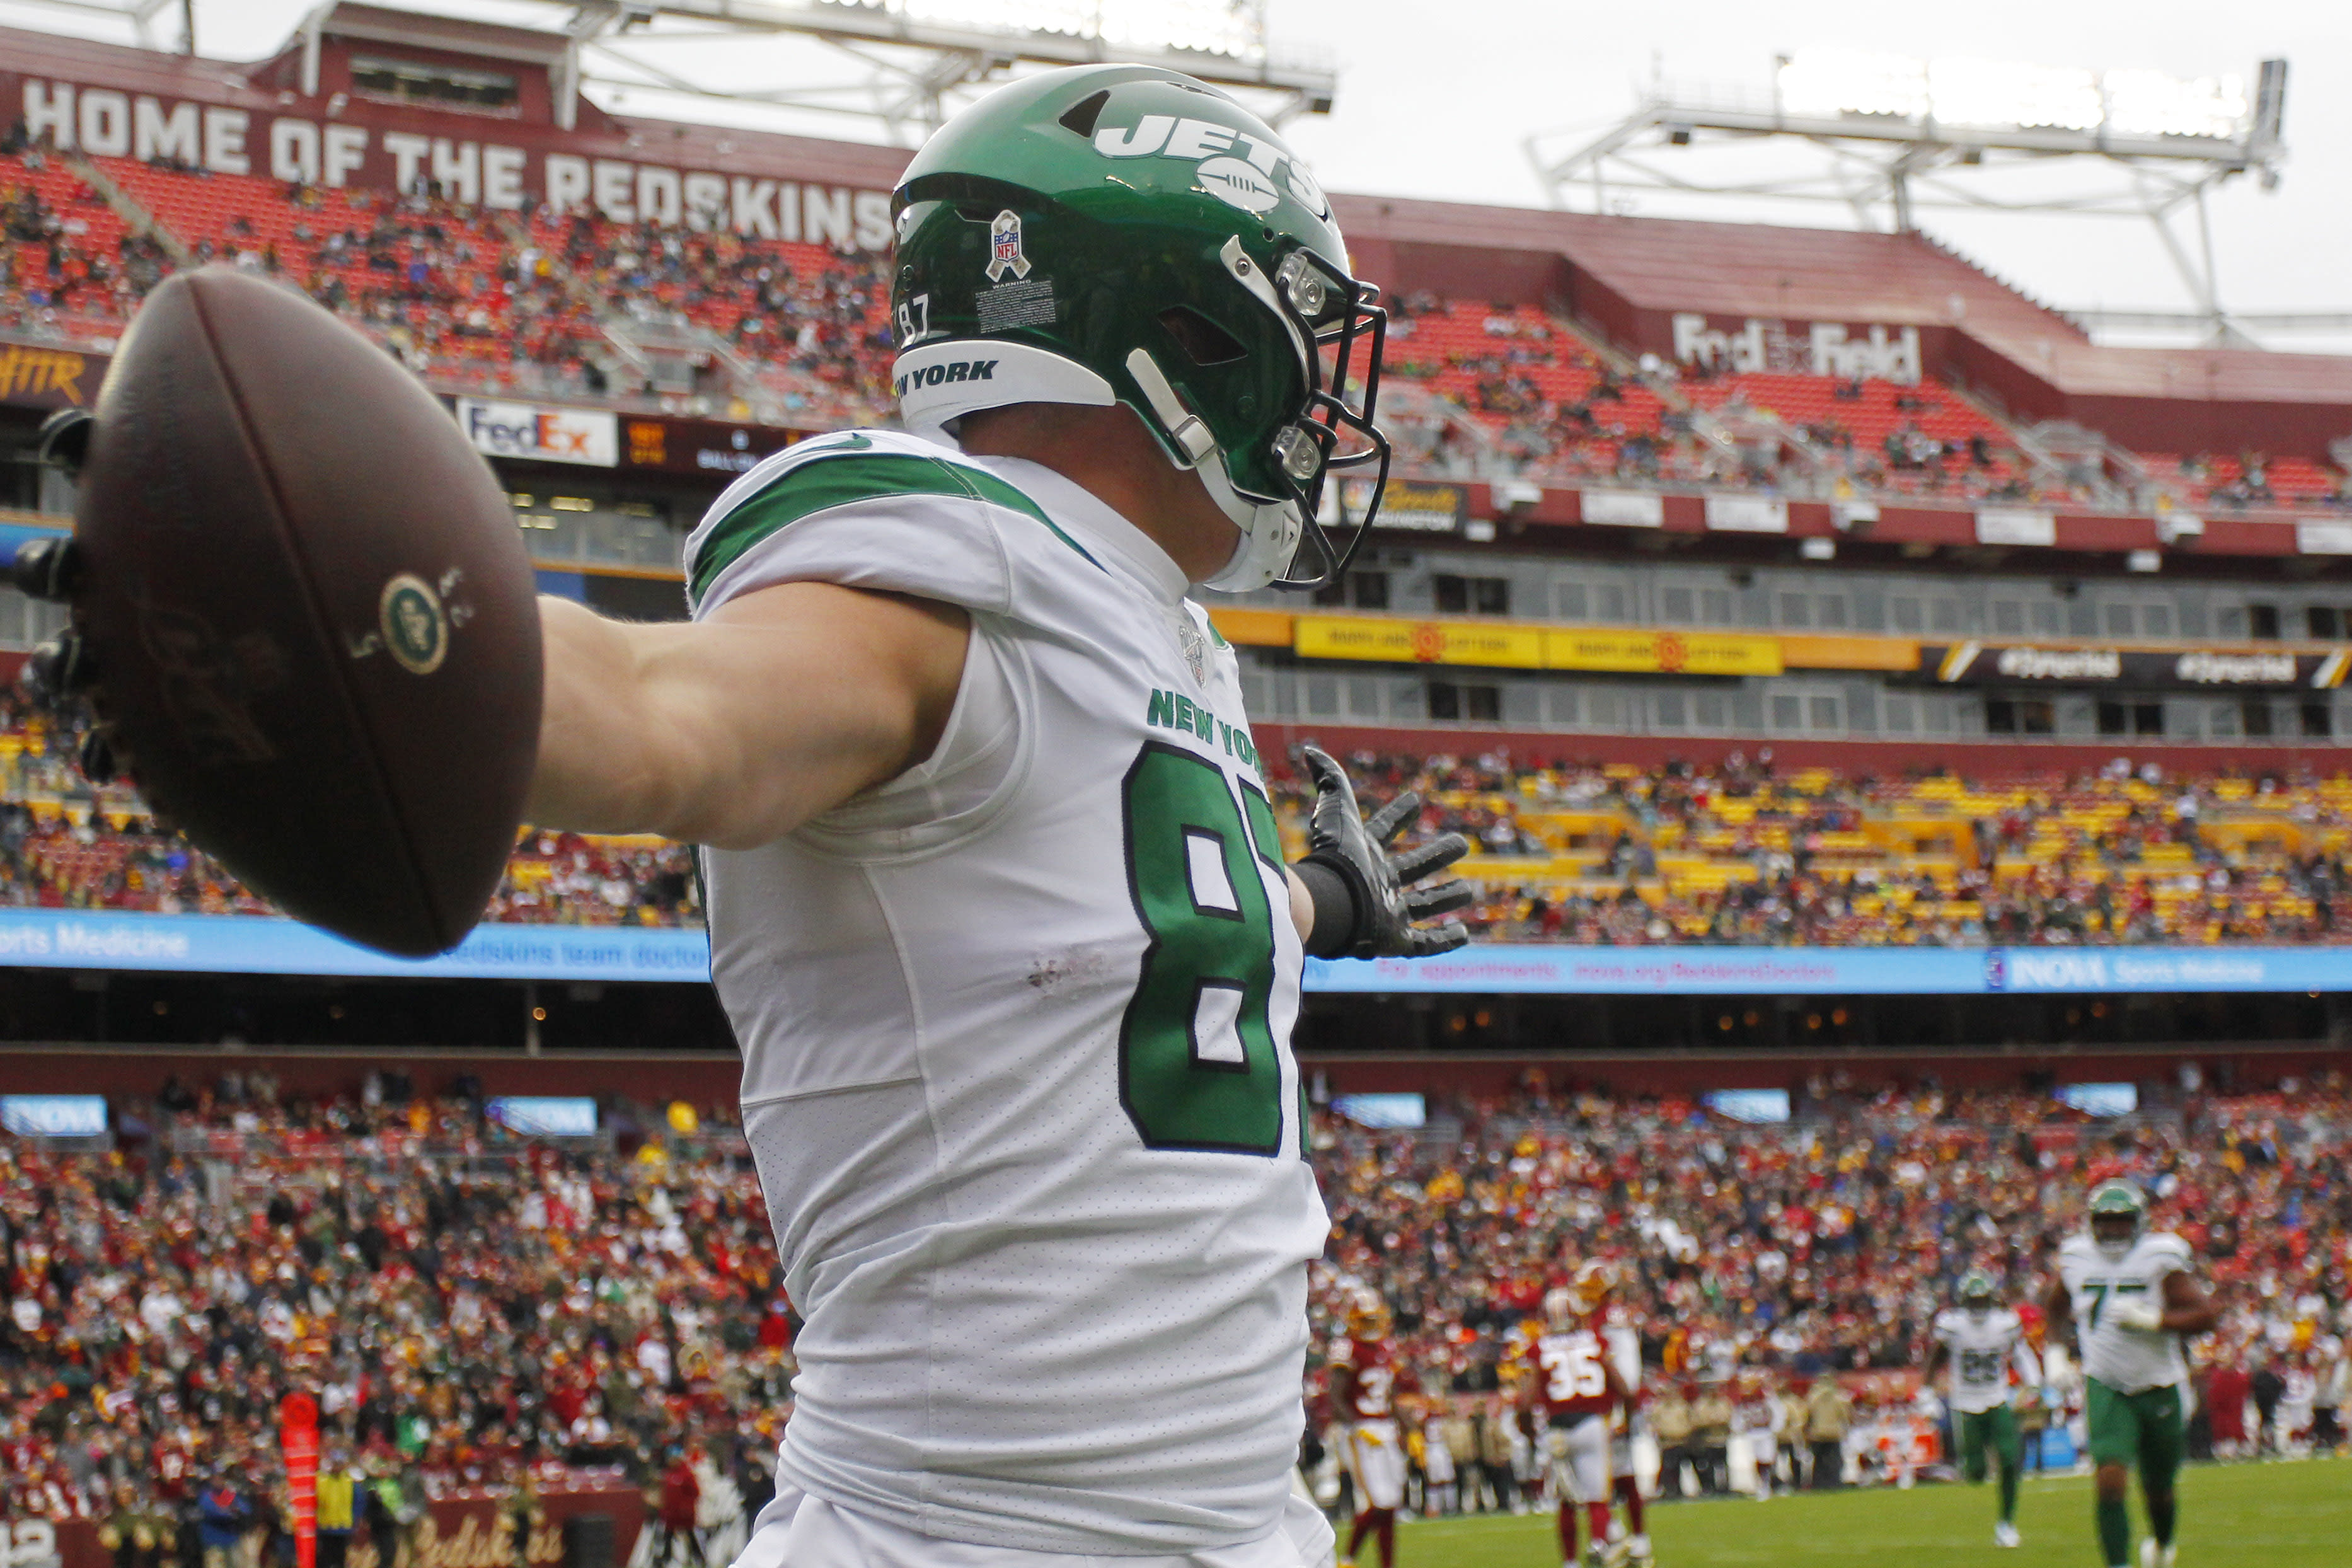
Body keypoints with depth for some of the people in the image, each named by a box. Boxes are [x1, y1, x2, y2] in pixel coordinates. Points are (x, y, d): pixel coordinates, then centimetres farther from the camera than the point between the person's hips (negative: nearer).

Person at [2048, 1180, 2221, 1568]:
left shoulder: (2158, 1260, -11)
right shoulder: (2076, 1258, -1)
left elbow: (2207, 1314, -17)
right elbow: (2057, 1307, 20)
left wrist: (2150, 1319, -26)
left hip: (2158, 1388, -1)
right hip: (2106, 1387, 1)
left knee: (2158, 1490, 14)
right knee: (2111, 1480, -20)